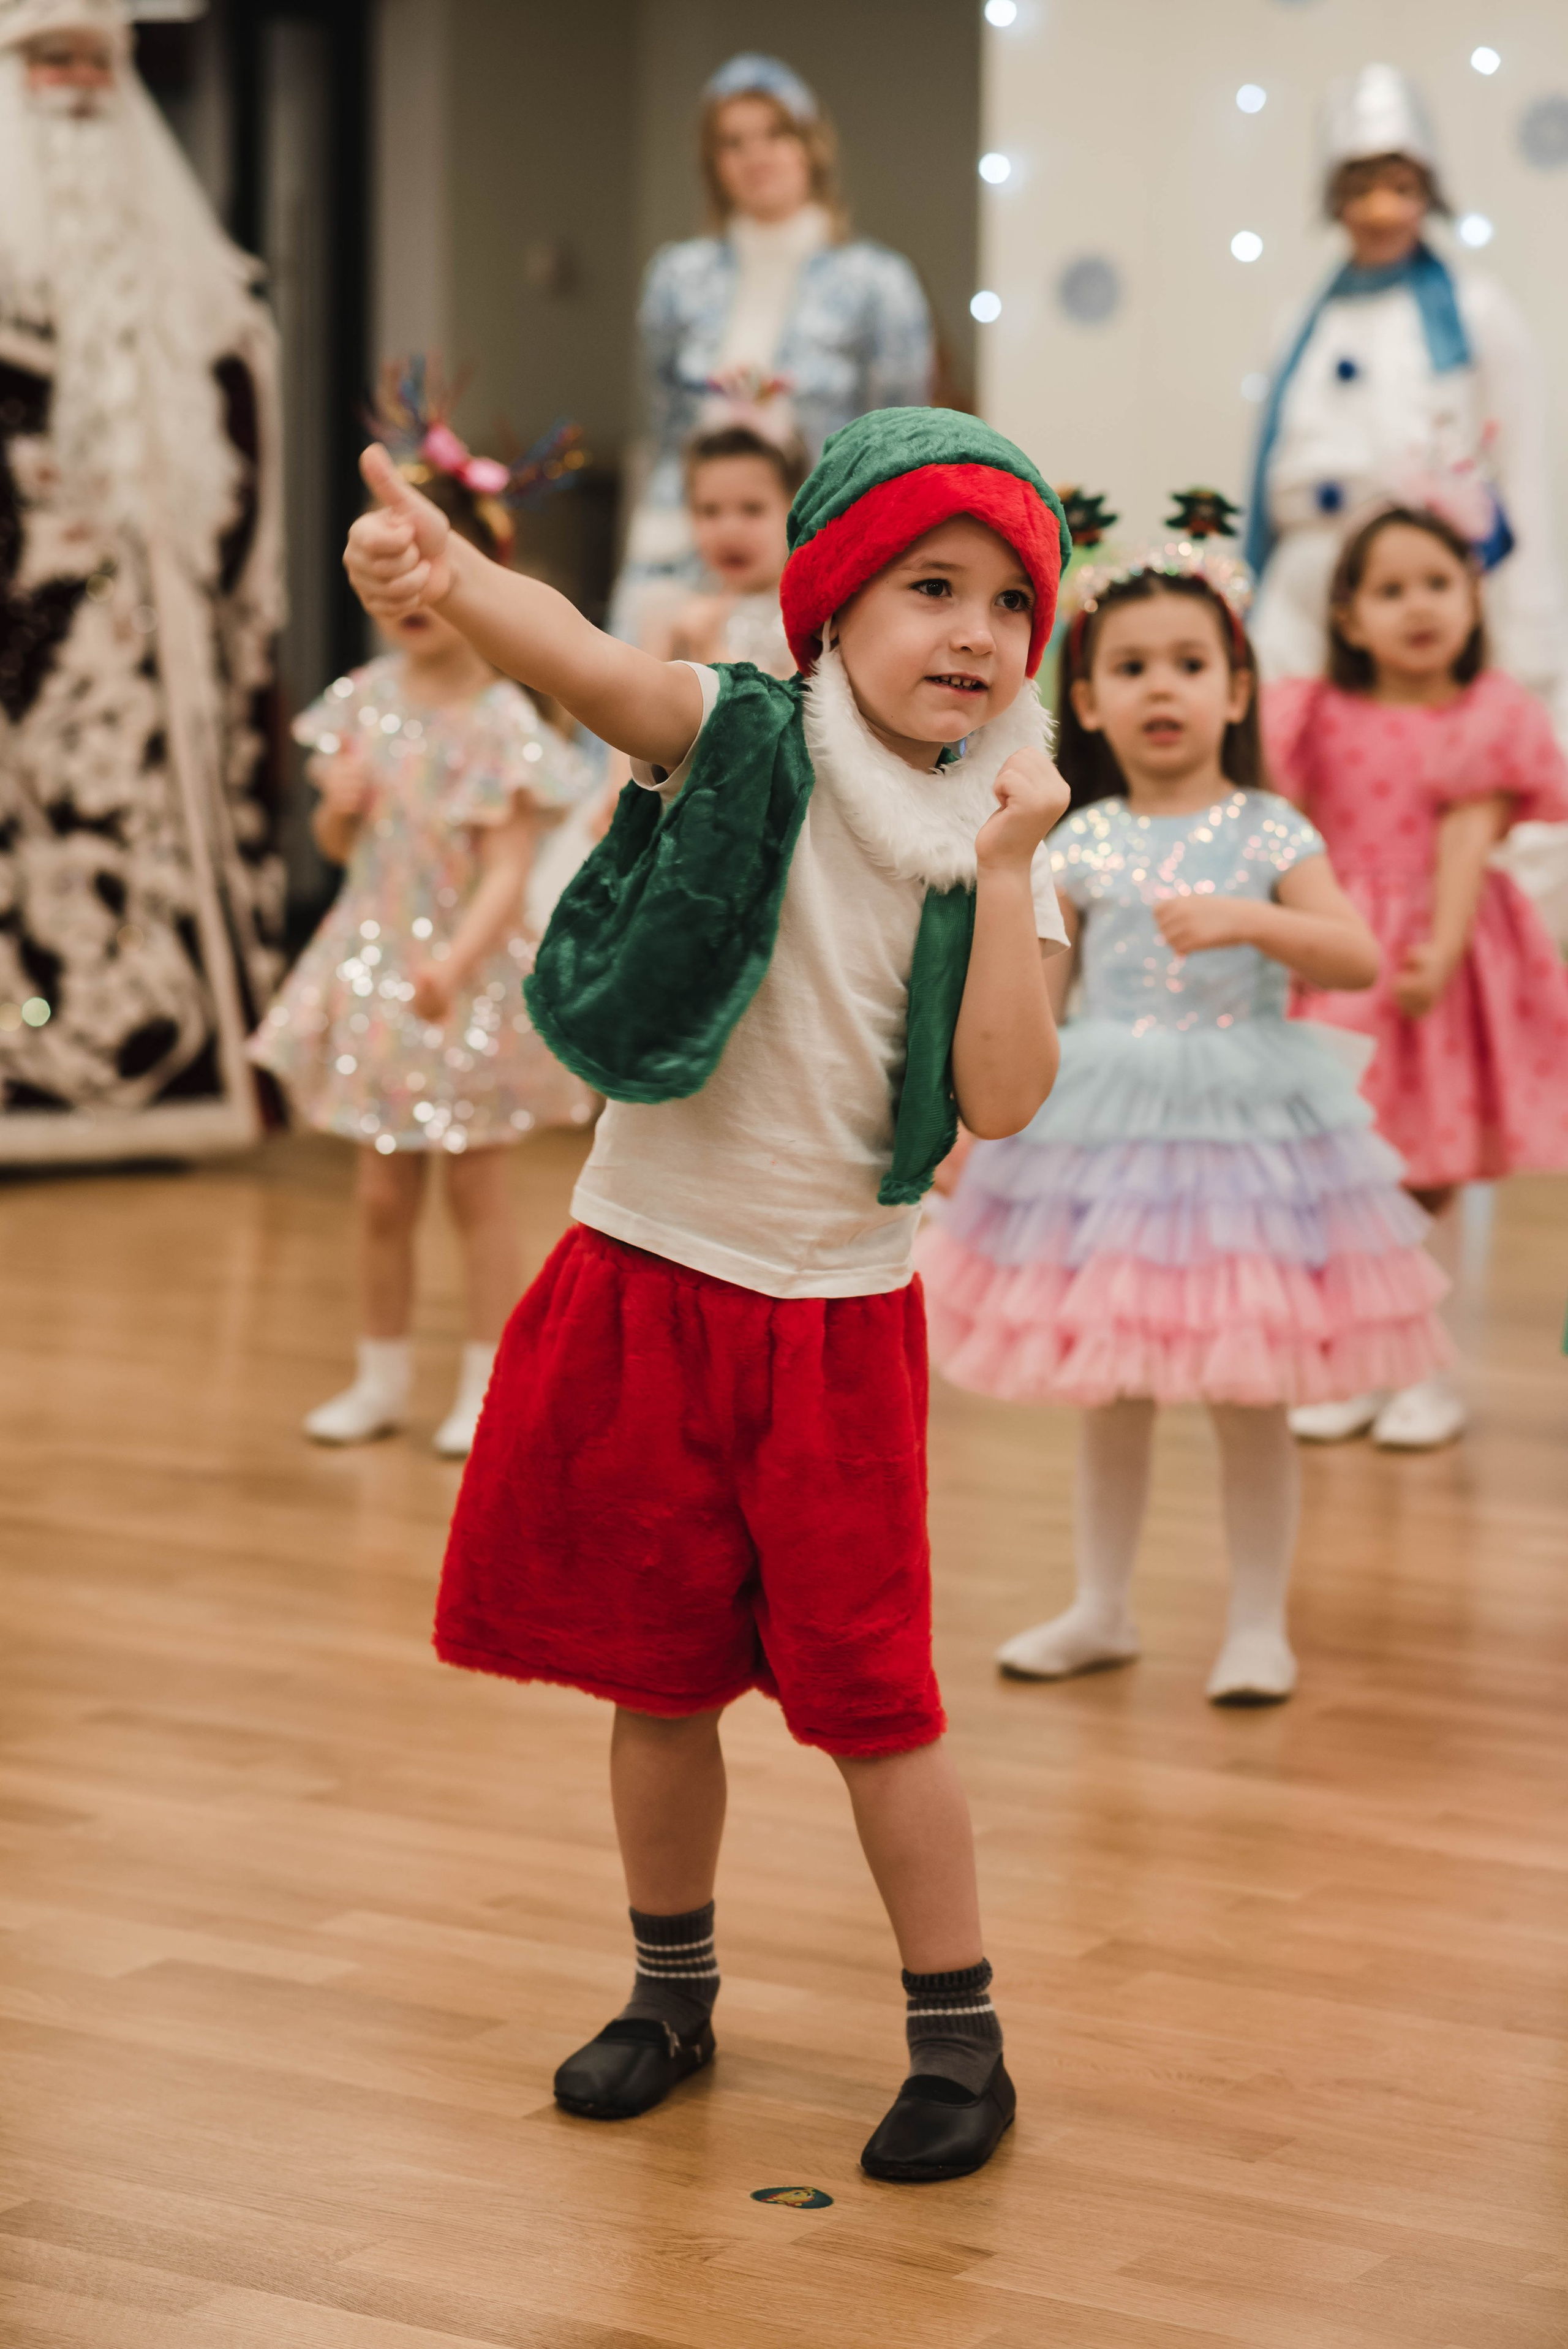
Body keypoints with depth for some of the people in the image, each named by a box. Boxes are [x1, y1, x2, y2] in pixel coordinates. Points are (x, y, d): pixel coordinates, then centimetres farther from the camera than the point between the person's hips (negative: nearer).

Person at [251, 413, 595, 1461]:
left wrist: (456, 961, -34)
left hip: (469, 978, -5)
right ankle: (384, 1376, 24)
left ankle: (489, 1386, 15)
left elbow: (508, 869, -20)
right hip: (374, 968, 5)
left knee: (478, 1184, 5)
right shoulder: (367, 699, 1)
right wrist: (341, 805, -12)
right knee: (382, 1189, 12)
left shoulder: (505, 724, -16)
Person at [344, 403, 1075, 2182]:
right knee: (657, 1671, 13)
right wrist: (447, 576, -51)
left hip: (836, 1316, 0)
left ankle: (958, 2036, 16)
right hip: (647, 1280, 0)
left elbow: (1004, 1101, -14)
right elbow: (588, 665, -31)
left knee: (867, 1689, 1)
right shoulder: (751, 746, -9)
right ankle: (672, 1988, 33)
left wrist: (1006, 869, -17)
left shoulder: (988, 842, -3)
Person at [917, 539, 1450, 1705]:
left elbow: (1359, 959, -11)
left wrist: (1247, 920, -25)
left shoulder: (1268, 833, -2)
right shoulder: (1080, 845, 4)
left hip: (1244, 1122, -2)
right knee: (1109, 1389, 10)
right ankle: (1101, 1611, 24)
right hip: (1107, 1127, 2)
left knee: (1248, 1396, 1)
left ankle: (1259, 1625, 13)